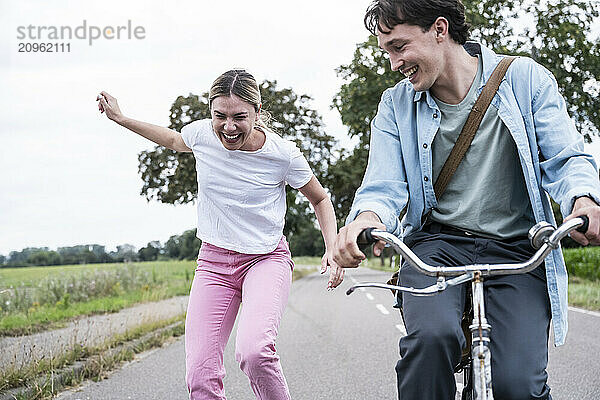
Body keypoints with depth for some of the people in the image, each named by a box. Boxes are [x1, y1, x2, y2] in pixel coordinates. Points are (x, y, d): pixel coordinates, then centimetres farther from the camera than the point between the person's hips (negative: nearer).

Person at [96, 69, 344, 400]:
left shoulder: (283, 154, -14)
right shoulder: (202, 134, -7)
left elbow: (320, 200, 4)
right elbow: (175, 140, 20)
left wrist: (333, 248, -10)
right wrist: (121, 118, 19)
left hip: (266, 259, -3)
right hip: (213, 262, 3)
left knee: (253, 352, -32)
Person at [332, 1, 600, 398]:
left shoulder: (526, 78, 2)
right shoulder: (396, 105, 8)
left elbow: (566, 160, 0)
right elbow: (384, 186, 0)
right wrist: (369, 217, -26)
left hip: (516, 250, -1)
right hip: (437, 243, 1)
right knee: (432, 336, -32)